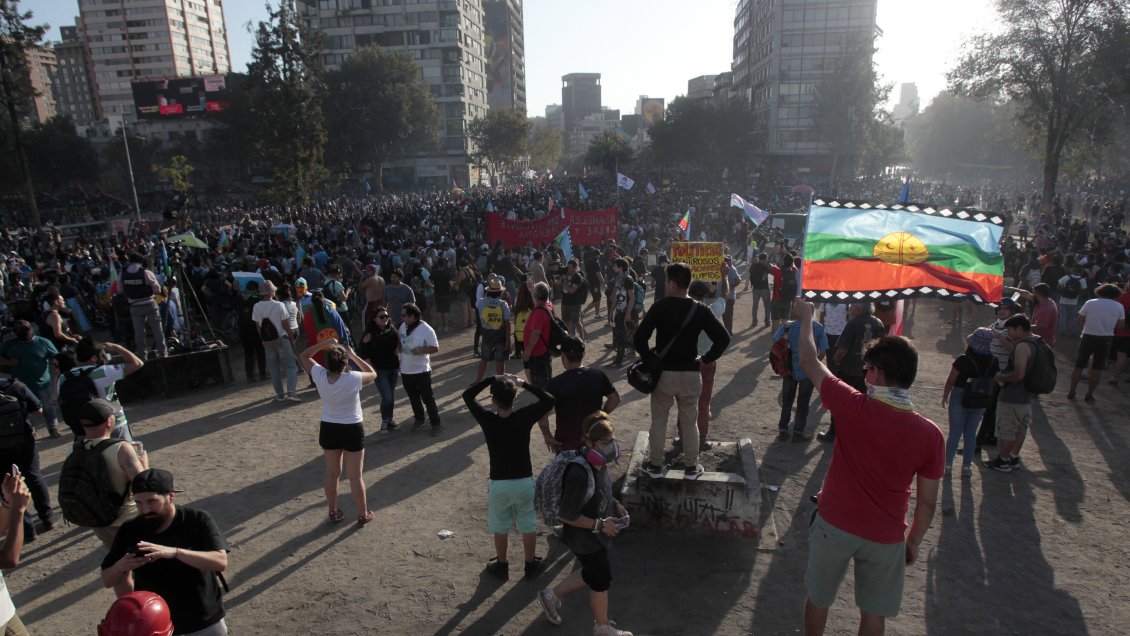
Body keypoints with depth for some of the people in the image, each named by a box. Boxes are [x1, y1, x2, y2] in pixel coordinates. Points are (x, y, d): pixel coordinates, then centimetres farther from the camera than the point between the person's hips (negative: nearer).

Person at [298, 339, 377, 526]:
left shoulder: (319, 376, -15)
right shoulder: (353, 379, -24)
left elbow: (303, 356, 2)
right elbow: (373, 374, -2)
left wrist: (325, 343, -5)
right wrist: (354, 355, -4)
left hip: (328, 429, 3)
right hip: (352, 430, -3)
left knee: (332, 474, 18)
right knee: (355, 476, 7)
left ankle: (333, 512, 32)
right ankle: (363, 514, 19)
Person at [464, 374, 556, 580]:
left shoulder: (487, 420, -17)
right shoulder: (524, 417, -17)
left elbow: (467, 395, -3)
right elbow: (549, 400, -3)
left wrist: (493, 379, -5)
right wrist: (525, 384, -5)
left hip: (499, 484, 0)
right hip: (524, 482, 1)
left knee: (500, 528, 20)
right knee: (528, 527, 19)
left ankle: (501, 566, 36)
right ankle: (531, 565, 34)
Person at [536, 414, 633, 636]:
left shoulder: (598, 462, -8)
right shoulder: (580, 474, -35)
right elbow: (565, 515, -28)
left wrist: (615, 504, -2)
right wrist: (600, 525, -24)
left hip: (595, 533, 9)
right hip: (586, 537, -9)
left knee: (592, 573, 27)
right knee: (602, 579, 13)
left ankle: (552, 595, 47)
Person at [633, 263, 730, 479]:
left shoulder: (660, 307, -12)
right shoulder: (701, 309, -5)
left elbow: (639, 337, -17)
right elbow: (723, 338, -8)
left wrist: (648, 359, -3)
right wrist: (706, 360, 0)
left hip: (663, 372, -2)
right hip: (691, 373, 2)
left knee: (658, 421, 13)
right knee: (690, 422, 15)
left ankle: (655, 465, 22)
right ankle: (692, 467, 24)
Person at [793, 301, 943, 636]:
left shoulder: (854, 407, -21)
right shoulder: (930, 434, -14)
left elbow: (809, 362, -6)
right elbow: (927, 502, -5)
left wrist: (806, 317, 9)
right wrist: (914, 542, 12)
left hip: (834, 525, -1)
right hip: (885, 538, 2)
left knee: (818, 599, 21)